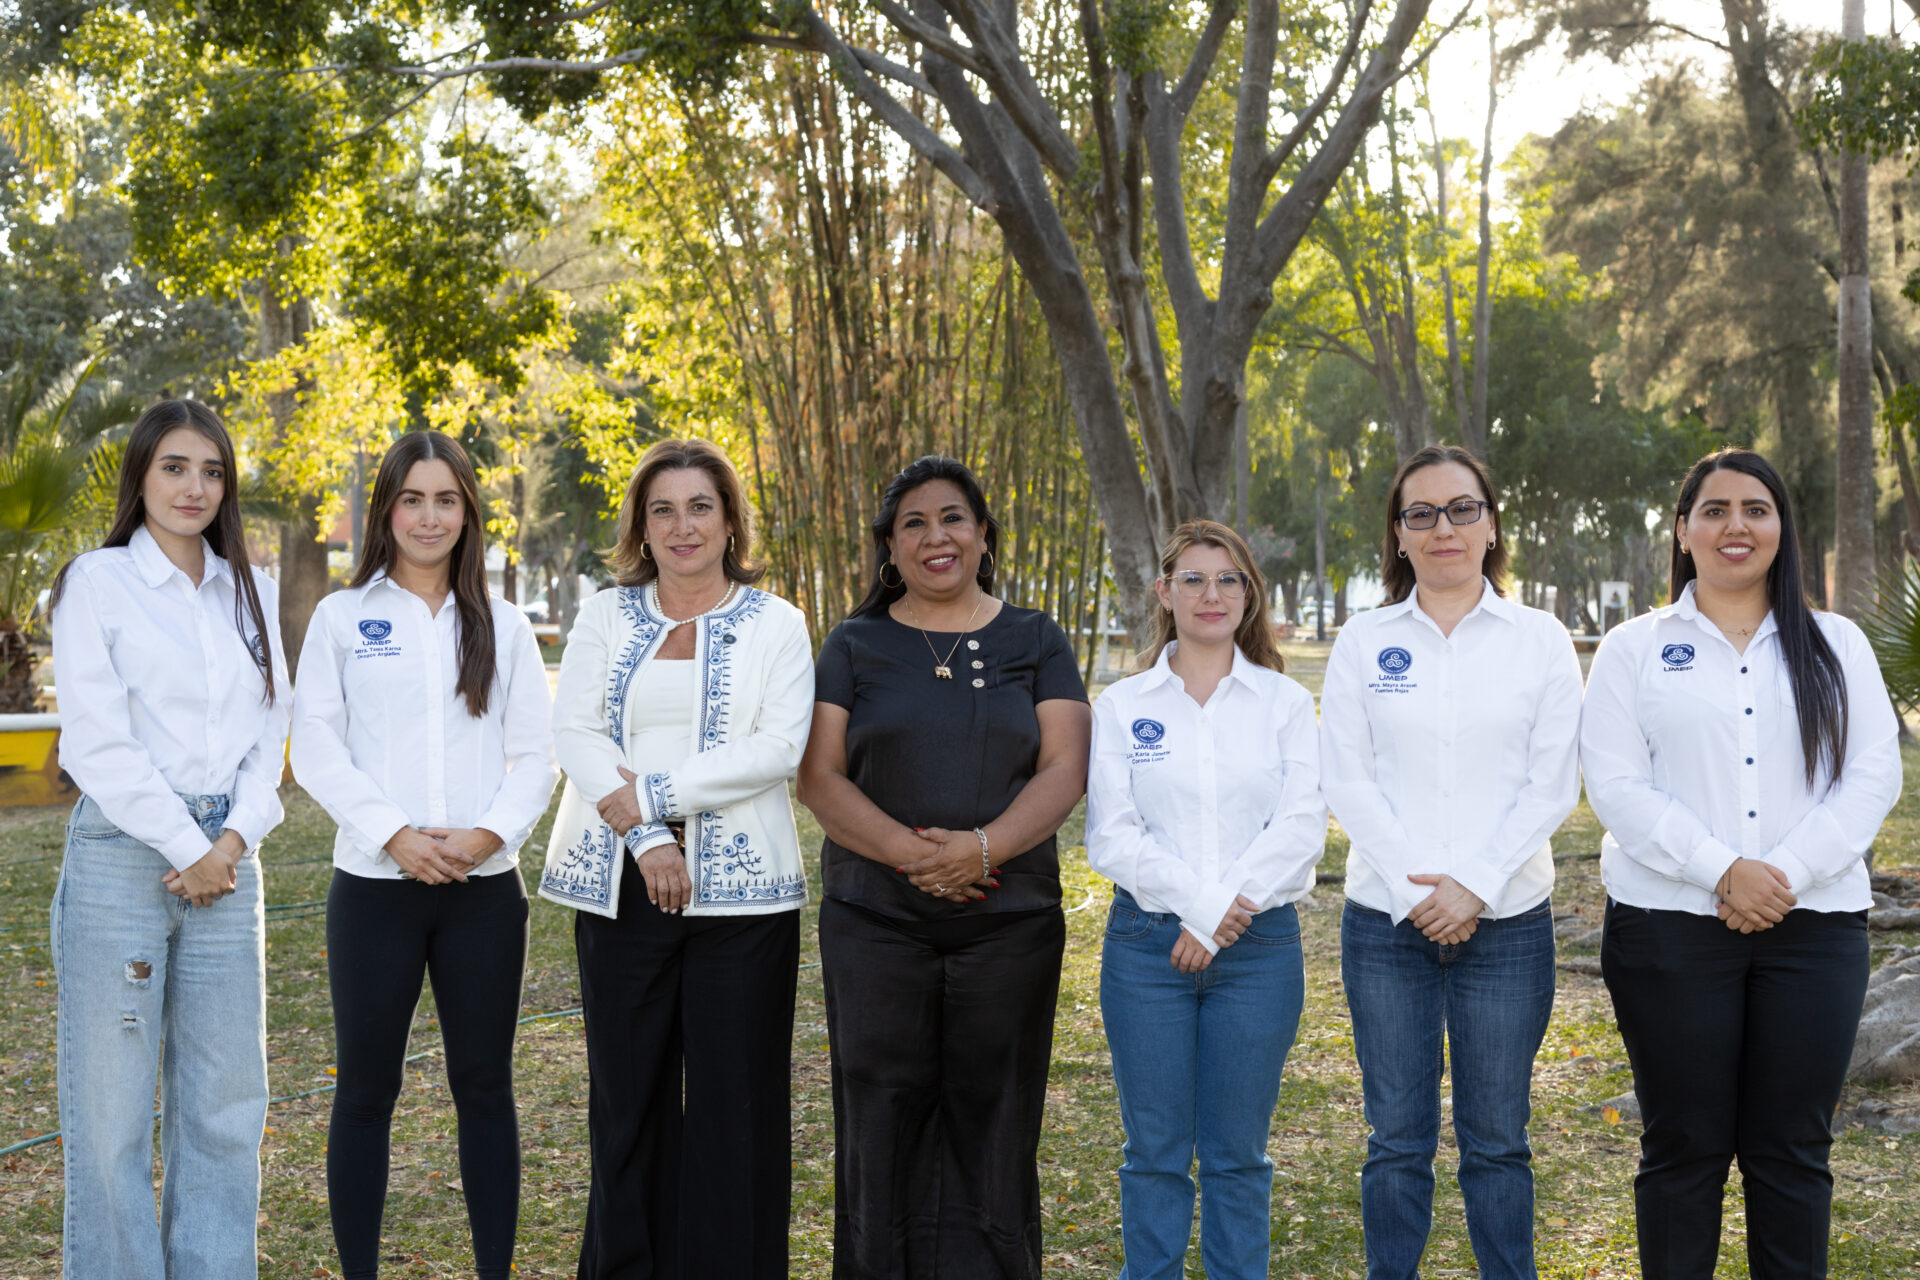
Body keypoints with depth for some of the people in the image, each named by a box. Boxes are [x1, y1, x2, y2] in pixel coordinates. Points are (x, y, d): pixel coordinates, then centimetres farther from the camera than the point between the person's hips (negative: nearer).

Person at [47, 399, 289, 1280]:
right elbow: (99, 739, -8)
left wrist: (233, 841, -3)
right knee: (113, 1107, -1)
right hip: (123, 853, -4)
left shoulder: (251, 592, 14)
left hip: (226, 860, 5)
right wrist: (183, 848, -10)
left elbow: (269, 730, 11)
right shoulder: (96, 582, 0)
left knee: (226, 1102, 6)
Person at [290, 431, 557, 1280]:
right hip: (374, 885, -1)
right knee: (366, 1090, 3)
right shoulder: (342, 618, 6)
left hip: (484, 887, 2)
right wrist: (393, 834, -13)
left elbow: (535, 756, 6)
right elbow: (316, 749, -1)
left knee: (484, 1086, 6)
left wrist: (491, 833, -11)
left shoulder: (504, 627, 11)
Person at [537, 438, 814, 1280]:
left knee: (735, 1101, 1)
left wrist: (655, 793, -14)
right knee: (626, 1094, 7)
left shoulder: (775, 625, 6)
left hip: (740, 891, -2)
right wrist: (644, 838, -14)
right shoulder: (606, 616, 11)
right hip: (621, 886, 2)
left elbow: (778, 748, -7)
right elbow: (575, 732, -1)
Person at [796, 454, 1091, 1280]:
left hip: (1010, 923, 0)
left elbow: (1065, 769, -1)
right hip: (876, 923, 0)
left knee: (990, 1125, 2)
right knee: (881, 1117, 1)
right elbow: (819, 775, 0)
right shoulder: (855, 647, 9)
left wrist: (982, 847, -17)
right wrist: (908, 850, -16)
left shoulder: (1036, 643, 9)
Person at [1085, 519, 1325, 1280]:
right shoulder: (1122, 706, 6)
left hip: (1259, 944, 0)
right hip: (1148, 942, 0)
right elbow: (1111, 836, -3)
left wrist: (1229, 911, -13)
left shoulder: (1285, 702, 7)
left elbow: (1302, 824, -4)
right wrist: (1200, 905, -14)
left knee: (1238, 1153, 6)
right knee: (1156, 1152, 4)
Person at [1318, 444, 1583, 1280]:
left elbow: (1552, 784, -1)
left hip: (1506, 921, 0)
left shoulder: (1540, 640, 3)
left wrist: (1474, 885, -11)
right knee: (1398, 1139, 5)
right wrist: (1414, 889, -10)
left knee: (1496, 1140, 6)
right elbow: (1345, 779, 0)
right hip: (1385, 922, 1)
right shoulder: (1364, 642, 5)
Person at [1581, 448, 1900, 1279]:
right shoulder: (1635, 649, 7)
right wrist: (1722, 870, -15)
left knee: (1793, 1150, 4)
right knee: (1683, 1147, 3)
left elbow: (1874, 778, 2)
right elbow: (1616, 786, -3)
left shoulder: (1837, 645, 12)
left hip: (1814, 925, 2)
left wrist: (1785, 873, -12)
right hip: (1671, 924, -1)